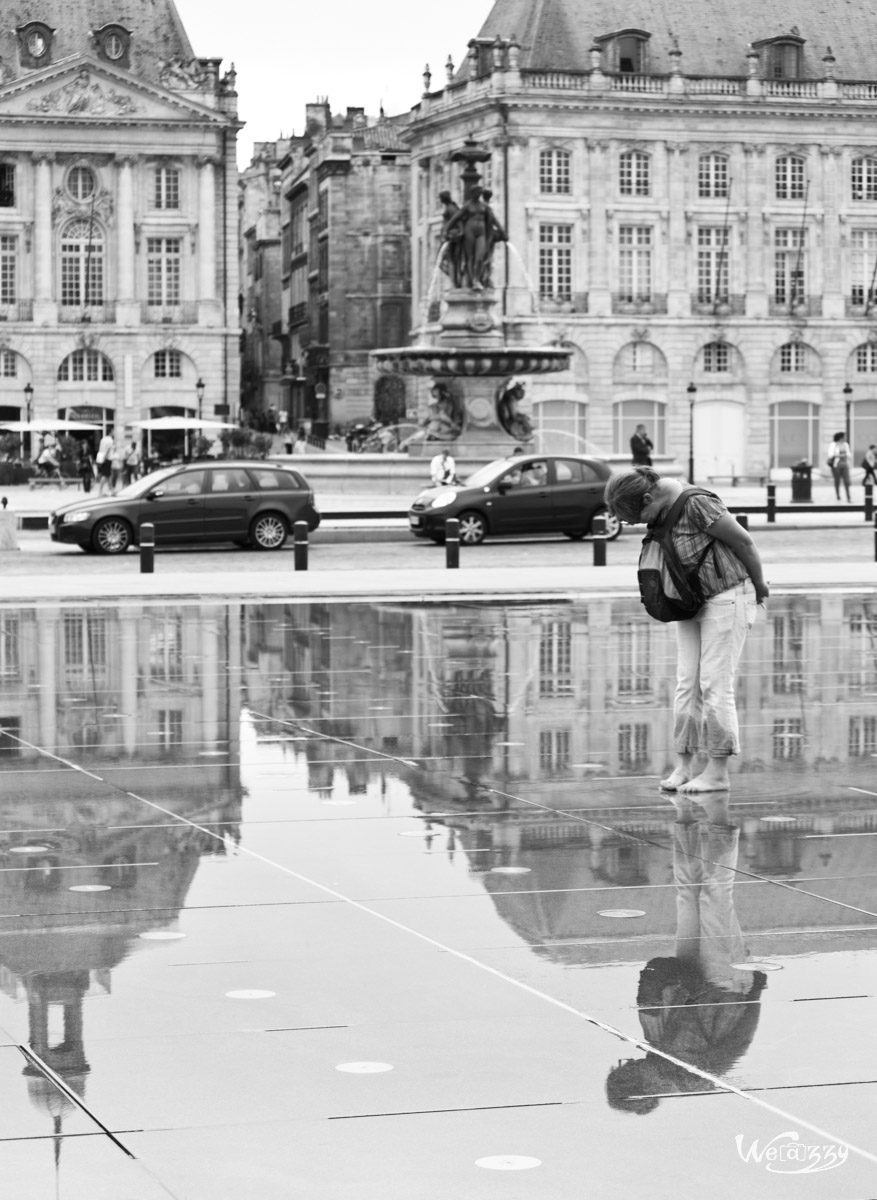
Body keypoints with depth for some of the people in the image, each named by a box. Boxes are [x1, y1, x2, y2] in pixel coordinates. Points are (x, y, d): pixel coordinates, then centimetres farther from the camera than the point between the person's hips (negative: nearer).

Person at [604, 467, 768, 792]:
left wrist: (759, 586, -4)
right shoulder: (662, 510, 1)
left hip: (727, 598, -8)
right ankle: (683, 766, 5)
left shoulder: (697, 504, -24)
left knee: (715, 685, -7)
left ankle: (718, 772, -1)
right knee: (687, 683, 2)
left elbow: (743, 541, -17)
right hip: (692, 603, 8)